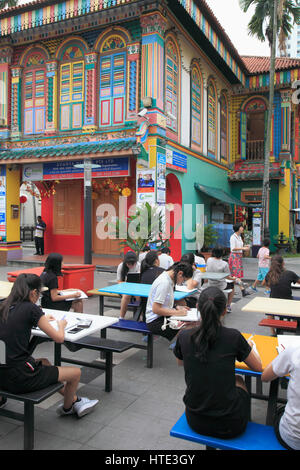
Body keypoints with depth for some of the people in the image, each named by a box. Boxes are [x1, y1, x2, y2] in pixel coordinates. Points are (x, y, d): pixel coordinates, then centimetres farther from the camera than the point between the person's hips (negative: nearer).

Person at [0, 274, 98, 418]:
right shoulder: (31, 308, -15)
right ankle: (66, 408, 38)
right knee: (75, 373, 8)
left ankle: (74, 400, 42)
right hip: (20, 378, -9)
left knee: (44, 362, 34)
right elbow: (59, 338, -11)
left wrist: (42, 320, 30)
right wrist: (61, 325, 10)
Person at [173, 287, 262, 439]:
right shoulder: (233, 337, -16)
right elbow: (258, 367, 2)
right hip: (228, 426, -2)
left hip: (195, 422, 2)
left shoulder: (184, 336, -10)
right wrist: (249, 346, 21)